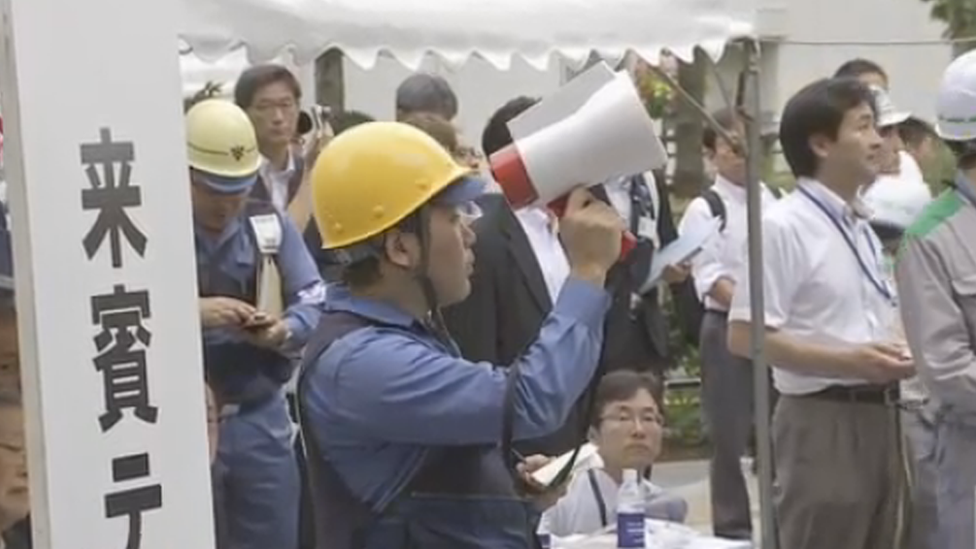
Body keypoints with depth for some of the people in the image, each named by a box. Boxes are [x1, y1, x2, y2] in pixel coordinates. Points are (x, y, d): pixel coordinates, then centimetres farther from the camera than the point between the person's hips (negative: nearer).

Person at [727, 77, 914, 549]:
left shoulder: (863, 227, 14)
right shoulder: (783, 226, -13)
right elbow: (744, 337, -17)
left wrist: (893, 357, 2)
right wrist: (849, 362, -22)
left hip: (878, 413, 9)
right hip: (823, 419, -8)